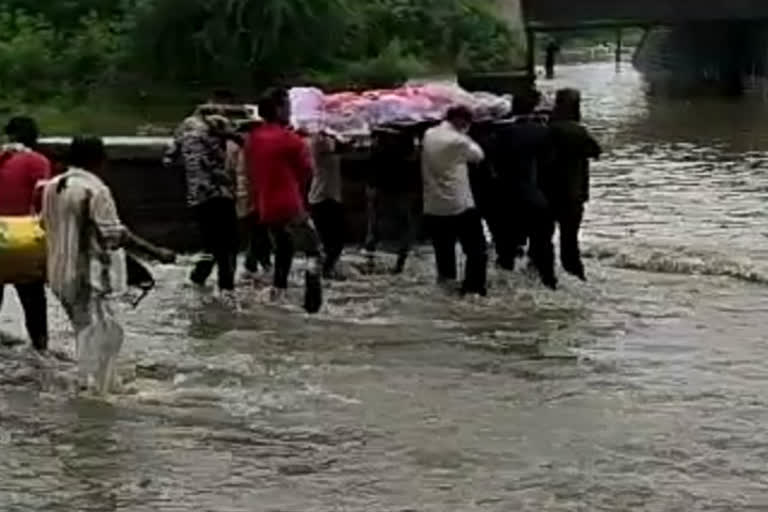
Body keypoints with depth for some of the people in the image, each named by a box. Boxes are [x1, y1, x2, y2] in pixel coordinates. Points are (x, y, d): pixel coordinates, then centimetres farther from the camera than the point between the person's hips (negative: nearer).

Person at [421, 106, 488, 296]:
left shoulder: (429, 136, 3)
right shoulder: (458, 140, -16)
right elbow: (478, 155, -1)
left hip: (433, 207, 7)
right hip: (459, 206, -6)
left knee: (443, 250, 18)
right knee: (476, 250, 3)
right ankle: (473, 287, -2)